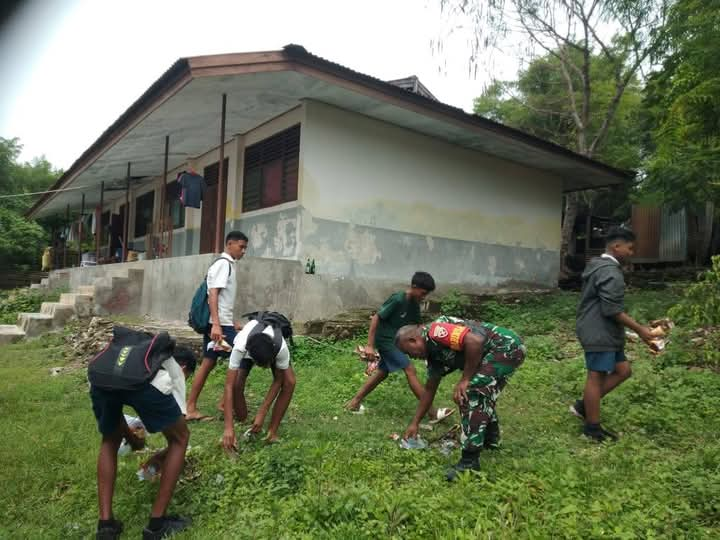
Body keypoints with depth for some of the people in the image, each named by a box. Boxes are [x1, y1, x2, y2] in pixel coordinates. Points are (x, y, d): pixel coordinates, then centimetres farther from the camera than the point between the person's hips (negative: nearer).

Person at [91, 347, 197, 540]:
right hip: (144, 383, -4)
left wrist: (130, 437, 60)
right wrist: (161, 456, 47)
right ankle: (157, 523, 21)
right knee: (180, 439, 21)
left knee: (110, 442, 33)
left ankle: (106, 524, 25)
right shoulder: (175, 370, 35)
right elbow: (179, 420, 28)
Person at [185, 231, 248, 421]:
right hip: (219, 323, -10)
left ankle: (191, 409, 13)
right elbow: (213, 294, -20)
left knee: (207, 364, 9)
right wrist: (217, 324, -28)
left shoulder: (226, 265, 19)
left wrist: (232, 322, 28)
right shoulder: (223, 264, -11)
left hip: (221, 323, 10)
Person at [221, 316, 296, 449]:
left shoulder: (282, 348, -44)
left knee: (289, 382, -23)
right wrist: (228, 427, -46)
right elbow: (229, 386, -41)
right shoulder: (240, 347, -45)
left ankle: (272, 431, -10)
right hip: (247, 348, 0)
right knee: (236, 385, -23)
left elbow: (278, 381, -27)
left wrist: (262, 413, -29)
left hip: (274, 346, 0)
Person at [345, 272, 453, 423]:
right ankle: (432, 412, -10)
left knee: (383, 372, 16)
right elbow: (375, 318, -21)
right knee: (410, 370, -12)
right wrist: (370, 345, -22)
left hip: (396, 341, 9)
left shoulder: (414, 305, 3)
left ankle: (355, 402, 28)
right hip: (385, 340, -9)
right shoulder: (397, 299, -22)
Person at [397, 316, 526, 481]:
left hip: (506, 346, -11)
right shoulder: (434, 351, 13)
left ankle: (470, 461, -10)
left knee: (471, 393, -16)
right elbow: (429, 389, 22)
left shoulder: (435, 332, -17)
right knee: (481, 394, 26)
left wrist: (465, 380, -20)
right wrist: (415, 423, 26)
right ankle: (491, 439, 45)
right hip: (506, 349, 11)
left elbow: (475, 341, -30)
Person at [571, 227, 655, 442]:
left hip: (600, 331, 11)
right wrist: (640, 329, -14)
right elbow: (612, 310, -22)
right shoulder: (610, 272, -18)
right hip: (599, 333, -11)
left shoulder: (597, 265, 15)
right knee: (597, 376, -2)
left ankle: (583, 405, 19)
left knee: (622, 370, 15)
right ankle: (592, 427, 10)